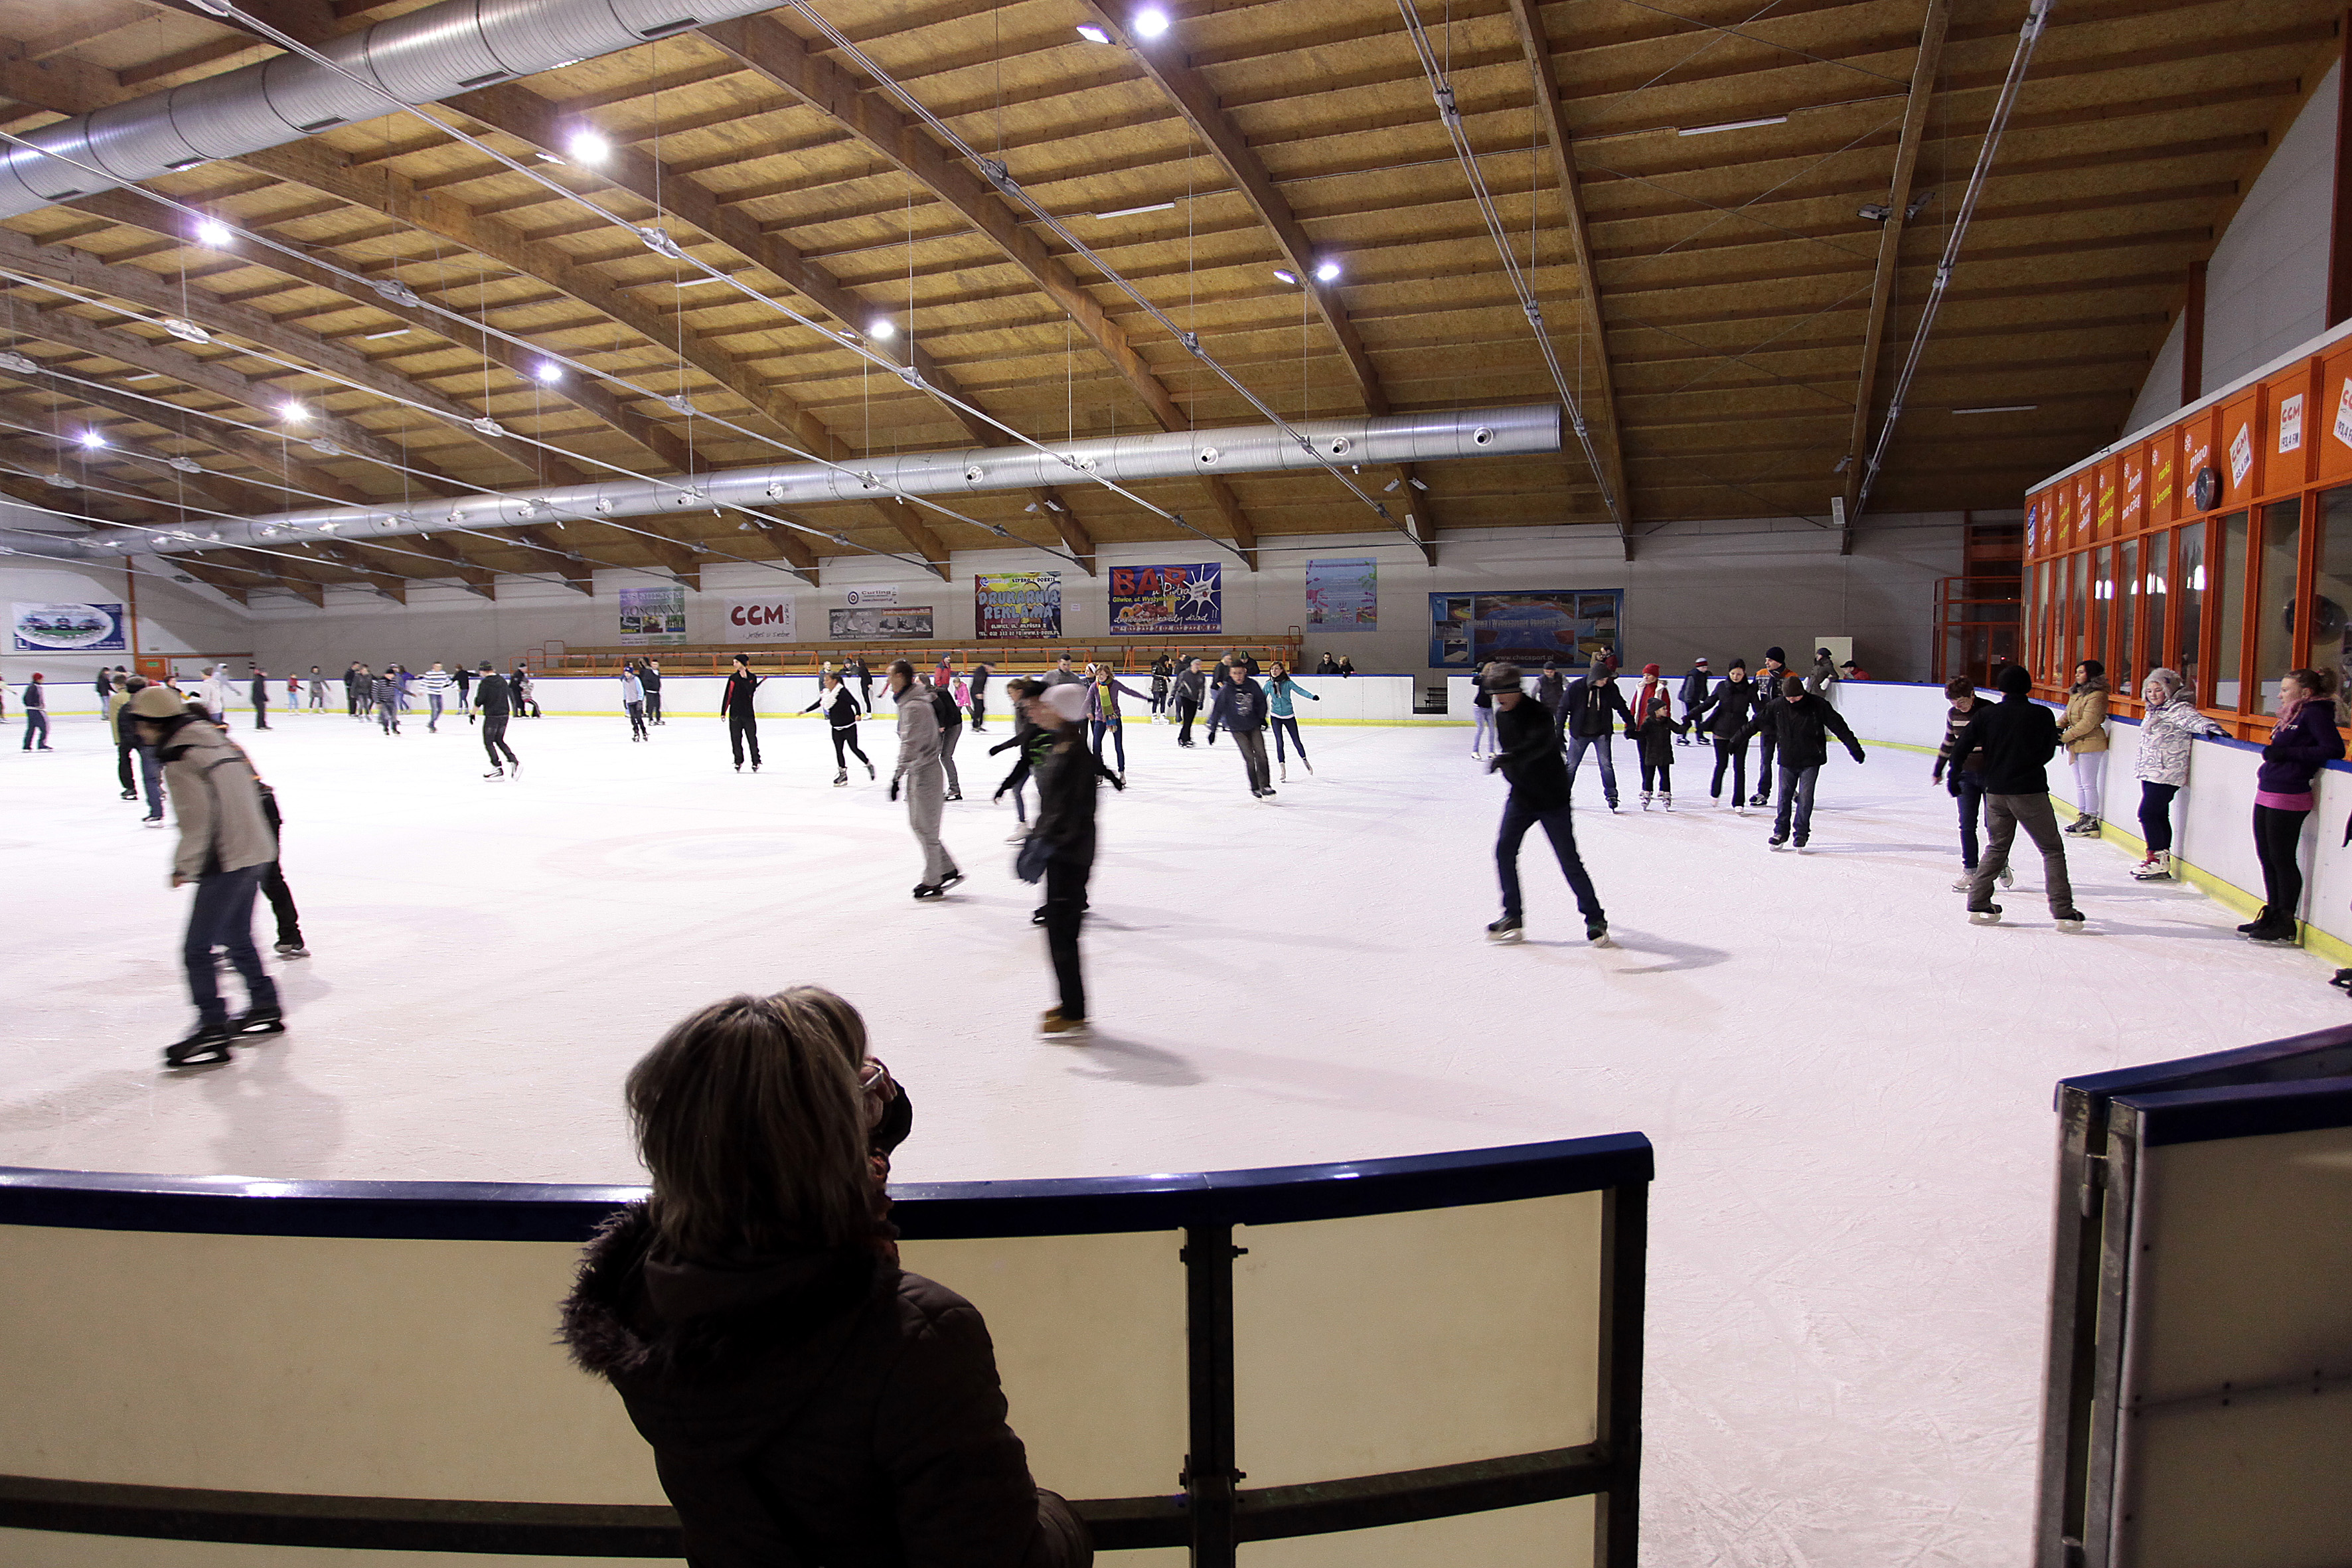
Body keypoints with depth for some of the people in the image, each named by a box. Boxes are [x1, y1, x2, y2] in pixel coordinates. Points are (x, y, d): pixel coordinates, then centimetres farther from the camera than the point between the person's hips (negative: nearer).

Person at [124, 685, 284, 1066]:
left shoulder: (179, 758, -12)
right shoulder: (217, 741, 14)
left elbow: (197, 817, -18)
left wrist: (184, 866, -8)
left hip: (227, 862, -10)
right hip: (256, 852, 10)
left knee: (197, 949, -5)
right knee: (237, 936, 22)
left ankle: (213, 1030, -6)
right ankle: (264, 1008, 31)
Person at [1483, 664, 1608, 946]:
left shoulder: (1537, 713, -21)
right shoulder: (1502, 716, 4)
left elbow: (1541, 742, -43)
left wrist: (1507, 758, -56)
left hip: (1552, 798, -7)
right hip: (1520, 797, 7)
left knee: (1569, 860, -4)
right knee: (1504, 851, -3)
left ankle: (1595, 918, 11)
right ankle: (1513, 918, 7)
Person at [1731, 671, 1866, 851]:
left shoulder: (1818, 705, -9)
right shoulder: (1778, 707, -2)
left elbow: (1838, 726, -5)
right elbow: (1757, 723, 9)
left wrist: (1854, 748, -5)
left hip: (1810, 761, -2)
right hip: (1787, 761, 2)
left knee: (1805, 797, -4)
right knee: (1784, 796, 6)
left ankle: (1802, 834, 6)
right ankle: (1781, 831, 19)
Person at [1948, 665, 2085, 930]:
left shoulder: (1985, 714, -1)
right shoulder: (2042, 715, -4)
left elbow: (1960, 749, -4)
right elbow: (2048, 753, 6)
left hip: (1996, 791, 3)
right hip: (2030, 791, -3)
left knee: (1996, 847, 18)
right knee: (2053, 849, 7)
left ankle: (1978, 905, 14)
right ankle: (2064, 913, 1)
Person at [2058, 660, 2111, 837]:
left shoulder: (2097, 696, -16)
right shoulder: (2076, 693, 12)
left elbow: (2088, 724, -20)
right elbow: (2068, 716, 15)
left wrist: (2064, 737, -18)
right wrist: (2059, 727, -5)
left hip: (2090, 744, -9)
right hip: (2076, 744, 9)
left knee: (2089, 784, -3)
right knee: (2080, 784, 14)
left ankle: (2092, 822, 4)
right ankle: (2082, 818, 22)